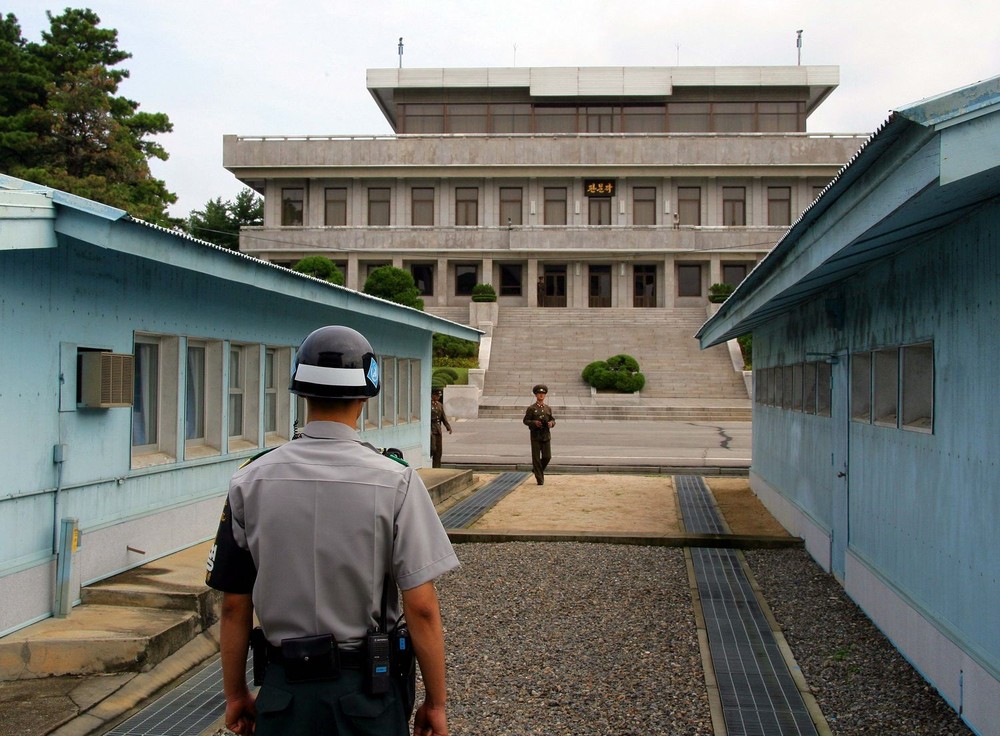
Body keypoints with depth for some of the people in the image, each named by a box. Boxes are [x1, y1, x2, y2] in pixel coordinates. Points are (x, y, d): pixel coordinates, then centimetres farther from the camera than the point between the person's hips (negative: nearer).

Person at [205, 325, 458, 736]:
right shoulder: (395, 481, -13)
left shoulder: (251, 482, -5)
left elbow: (235, 606, -1)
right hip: (368, 688, -2)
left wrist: (235, 694, 12)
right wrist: (435, 702, -2)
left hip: (286, 688, 2)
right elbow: (422, 609, -13)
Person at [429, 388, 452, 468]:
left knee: (438, 451, 6)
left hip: (438, 431, 7)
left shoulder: (440, 405, 15)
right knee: (433, 449, -14)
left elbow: (443, 417, 15)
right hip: (430, 430, -7)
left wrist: (448, 427, -1)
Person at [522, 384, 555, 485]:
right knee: (536, 458, -3)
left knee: (547, 457, -4)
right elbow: (526, 421, 0)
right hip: (535, 436, -3)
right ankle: (539, 479, 4)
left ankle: (536, 469, 24)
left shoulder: (548, 408, 11)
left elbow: (553, 420, 14)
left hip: (546, 436, 3)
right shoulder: (531, 408, 0)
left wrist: (551, 423, -9)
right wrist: (534, 422, -18)